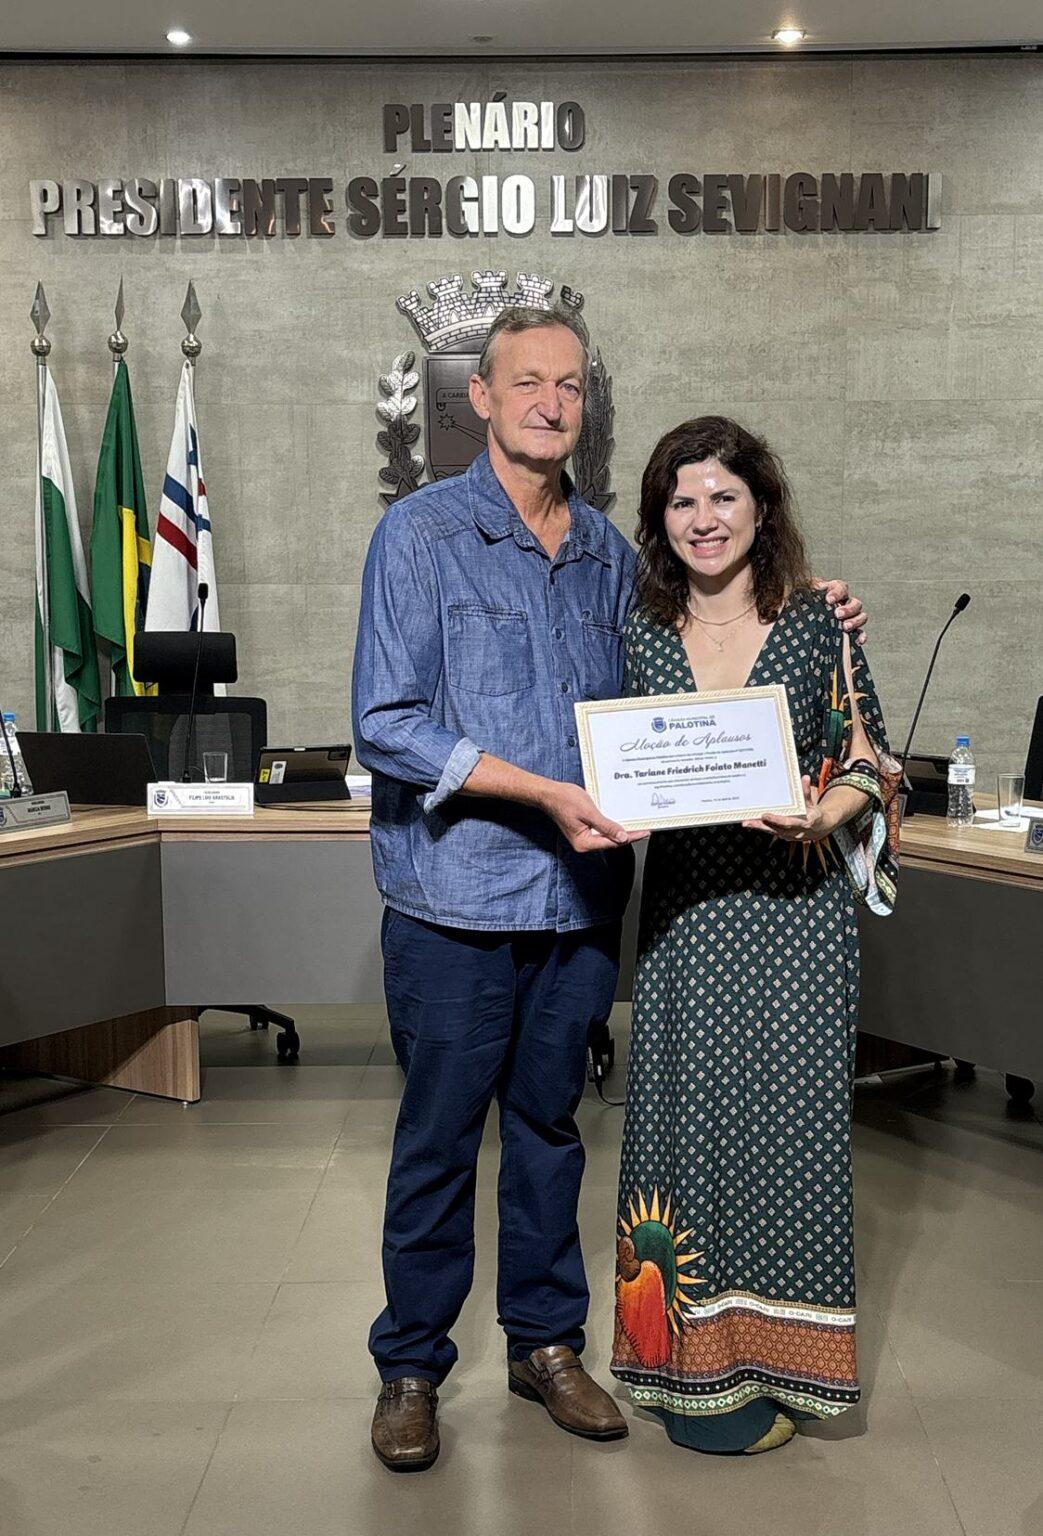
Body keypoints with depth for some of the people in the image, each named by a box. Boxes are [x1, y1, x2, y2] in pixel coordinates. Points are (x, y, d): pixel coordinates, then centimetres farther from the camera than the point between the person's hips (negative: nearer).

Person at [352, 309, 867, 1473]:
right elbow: (386, 725, -13)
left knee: (550, 1123, 16)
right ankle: (410, 1365, 24)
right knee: (438, 1137, 6)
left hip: (580, 897, 5)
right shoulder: (420, 534, -6)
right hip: (456, 896, -4)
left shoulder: (608, 554, 11)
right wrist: (548, 793, -20)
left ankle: (545, 1343, 32)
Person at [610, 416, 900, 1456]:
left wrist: (820, 813, -18)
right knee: (685, 1116, 5)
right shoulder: (642, 636, 7)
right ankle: (690, 1358, 20)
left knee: (781, 1111, 1)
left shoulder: (818, 622, 0)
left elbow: (865, 762, 1)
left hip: (791, 908, -2)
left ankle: (768, 1356, 19)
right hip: (683, 910, 3)